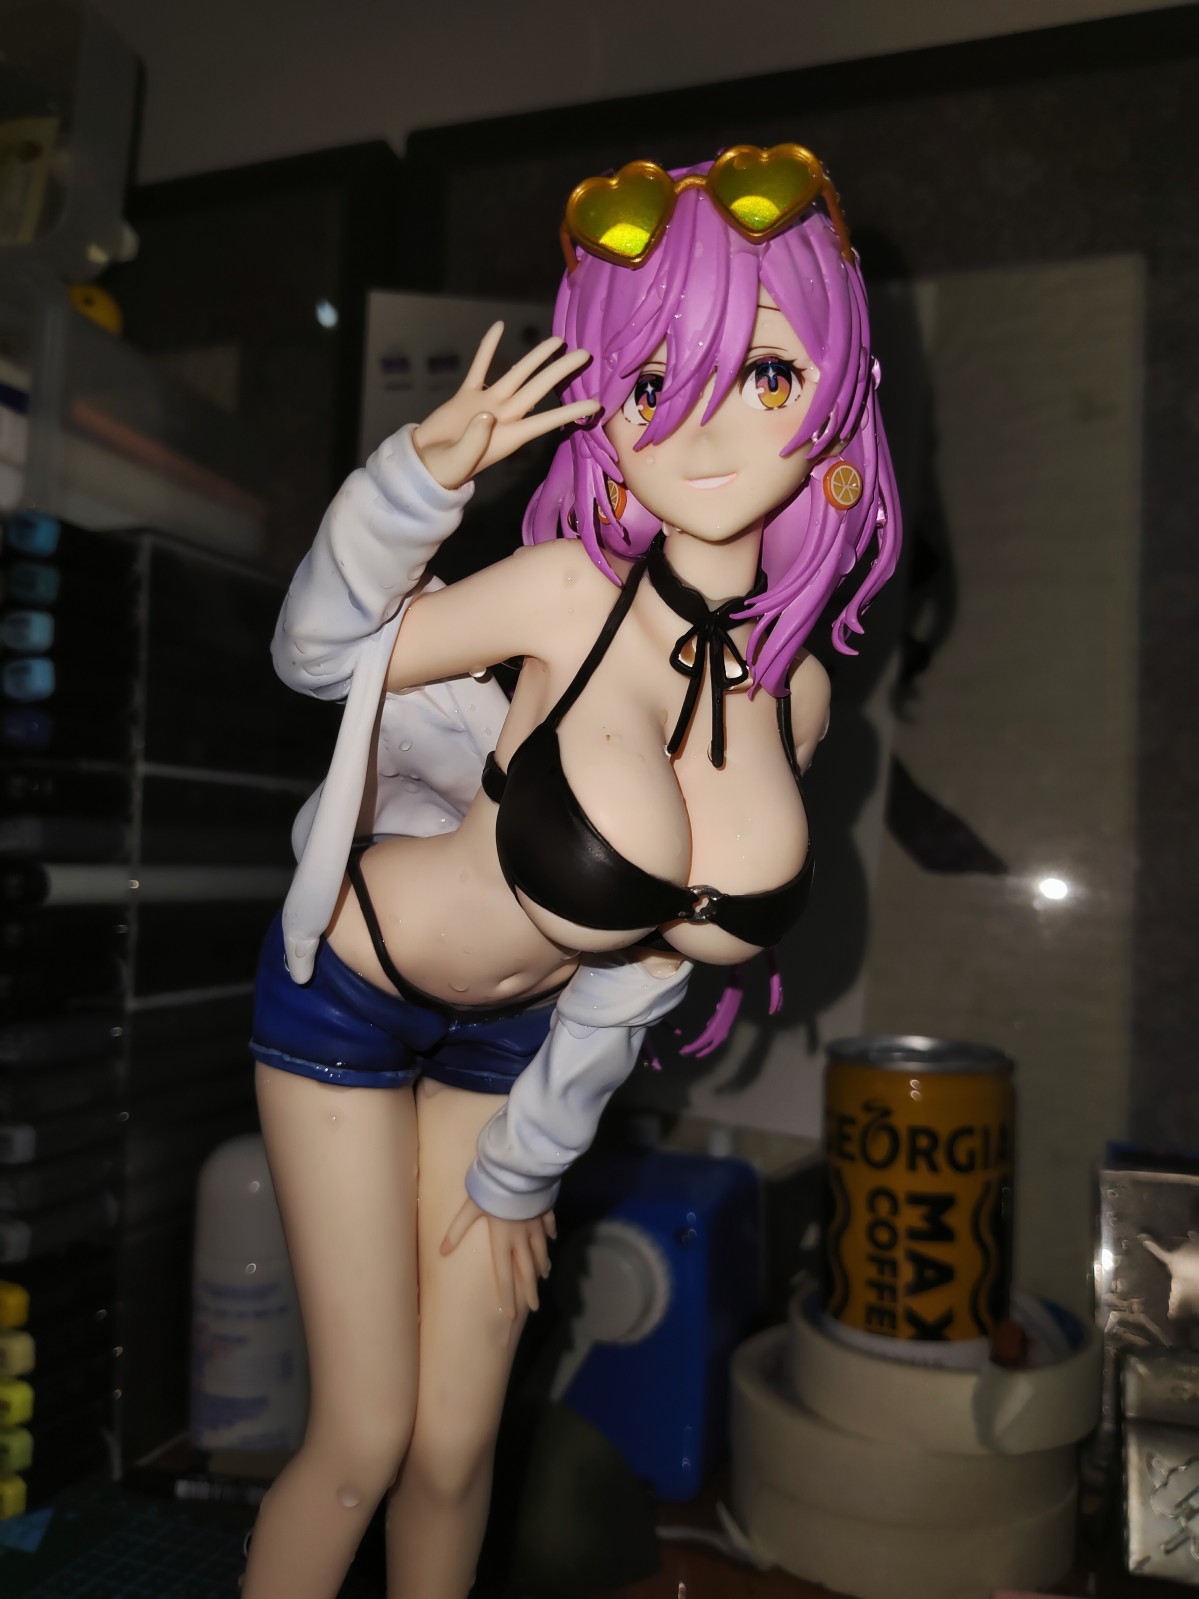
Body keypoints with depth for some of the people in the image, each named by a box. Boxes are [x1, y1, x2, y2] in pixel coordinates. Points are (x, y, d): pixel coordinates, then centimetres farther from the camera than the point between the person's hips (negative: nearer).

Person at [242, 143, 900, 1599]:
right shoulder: (567, 592, -25)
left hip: (509, 1038, 4)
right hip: (345, 992, -3)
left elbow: (648, 944, -2)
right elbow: (320, 655, -7)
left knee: (455, 1454, 11)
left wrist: (523, 1165, 6)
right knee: (363, 1441, 4)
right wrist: (422, 474, -25)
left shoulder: (796, 693, -10)